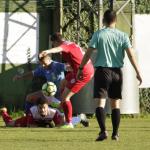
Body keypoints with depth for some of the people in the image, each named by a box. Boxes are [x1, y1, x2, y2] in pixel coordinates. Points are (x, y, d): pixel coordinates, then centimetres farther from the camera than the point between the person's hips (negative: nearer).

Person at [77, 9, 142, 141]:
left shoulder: (98, 35, -4)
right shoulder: (123, 36, 1)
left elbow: (88, 53, -5)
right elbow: (131, 54, -4)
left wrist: (80, 69, 3)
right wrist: (138, 72, -1)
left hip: (102, 71, -3)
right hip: (117, 72, 3)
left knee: (100, 102, -5)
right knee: (115, 104, 12)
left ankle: (103, 131, -21)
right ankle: (115, 133, 11)